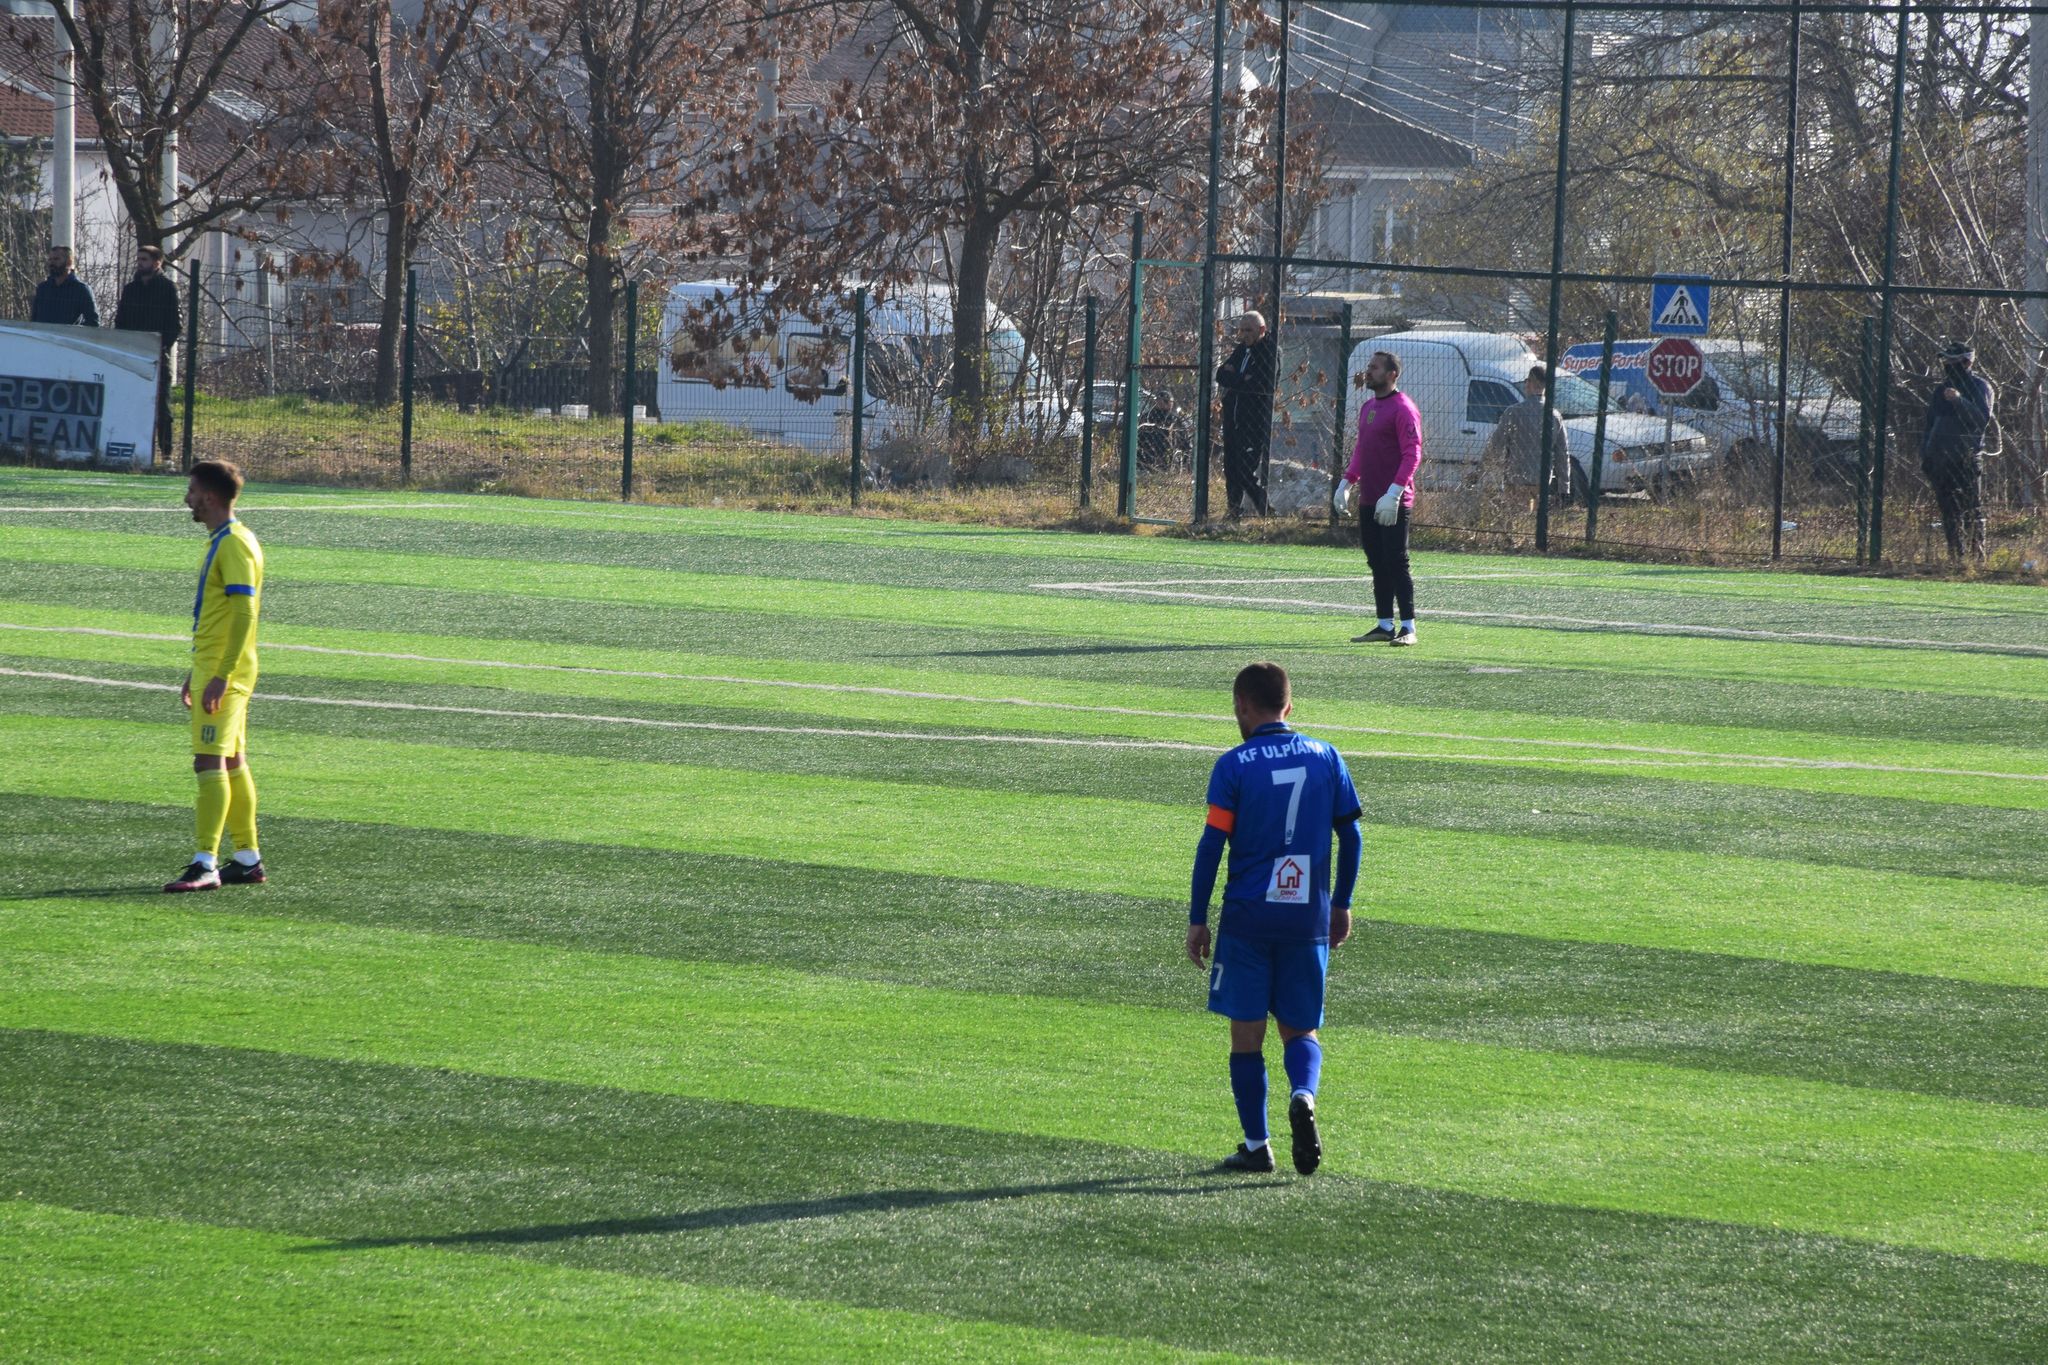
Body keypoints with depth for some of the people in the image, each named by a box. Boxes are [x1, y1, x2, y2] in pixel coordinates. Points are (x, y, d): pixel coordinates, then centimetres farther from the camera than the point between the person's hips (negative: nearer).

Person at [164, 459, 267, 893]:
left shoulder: (235, 544, -15)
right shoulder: (221, 541, 17)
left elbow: (244, 614, -21)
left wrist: (221, 676, -25)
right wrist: (196, 673, 26)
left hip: (223, 675, -10)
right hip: (212, 671, 10)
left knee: (210, 763, -14)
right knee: (231, 763, 13)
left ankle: (205, 864, -19)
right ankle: (247, 858, 17)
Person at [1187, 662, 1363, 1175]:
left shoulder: (1234, 766, -6)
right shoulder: (1326, 758, 4)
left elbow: (1212, 845, -8)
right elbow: (1351, 835, 7)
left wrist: (1197, 920, -2)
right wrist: (1341, 905, 17)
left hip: (1248, 916, -3)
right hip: (1309, 918, 3)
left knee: (1246, 1032, 7)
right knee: (1300, 1030, 12)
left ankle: (1256, 1146, 7)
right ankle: (1303, 1095, -19)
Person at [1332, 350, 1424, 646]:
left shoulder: (1402, 408, -11)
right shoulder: (1367, 407, 16)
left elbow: (1412, 454, -18)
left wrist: (1393, 493, -25)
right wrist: (1346, 483, 15)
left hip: (1393, 503, -9)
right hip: (1369, 500, 9)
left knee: (1396, 563, -8)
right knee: (1377, 564, 10)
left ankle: (1408, 628, -5)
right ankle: (1385, 626, 15)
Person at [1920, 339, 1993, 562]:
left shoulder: (1979, 387, 1)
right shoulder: (1940, 391, 20)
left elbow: (1983, 419, -13)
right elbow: (1930, 425, 24)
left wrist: (1959, 400, -24)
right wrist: (1924, 457, 16)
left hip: (1967, 459, -6)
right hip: (1941, 459, 6)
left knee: (1972, 511, -8)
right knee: (1949, 512, 4)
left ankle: (1977, 555, -9)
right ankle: (1956, 555, 7)